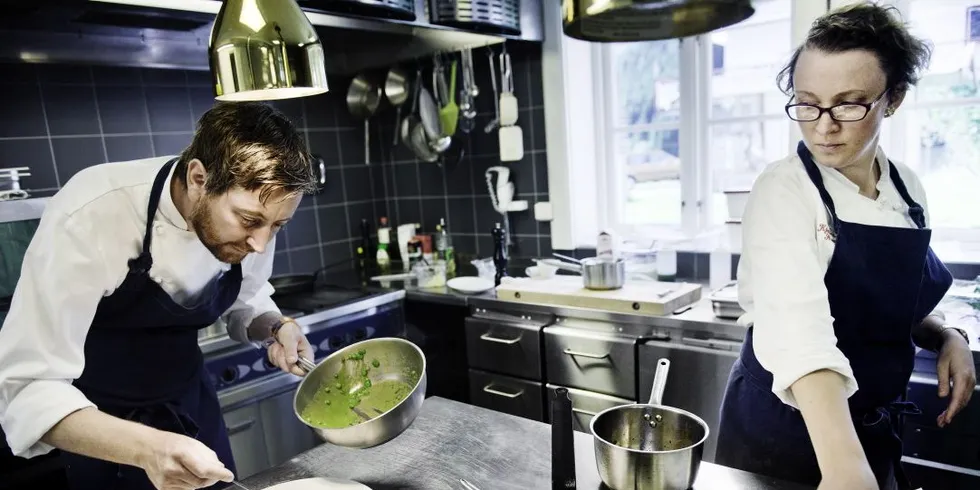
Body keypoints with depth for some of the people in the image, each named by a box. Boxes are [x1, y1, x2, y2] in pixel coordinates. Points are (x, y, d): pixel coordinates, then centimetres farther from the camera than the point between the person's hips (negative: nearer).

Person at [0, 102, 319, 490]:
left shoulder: (252, 209, -16)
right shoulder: (89, 217, -32)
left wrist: (276, 329, -21)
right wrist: (145, 448, -47)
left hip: (190, 403, 4)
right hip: (97, 430, -4)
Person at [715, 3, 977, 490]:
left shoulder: (907, 190, -2)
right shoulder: (784, 190, -21)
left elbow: (899, 303, 13)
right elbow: (799, 326, -36)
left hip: (873, 430, 6)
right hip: (785, 427, -5)